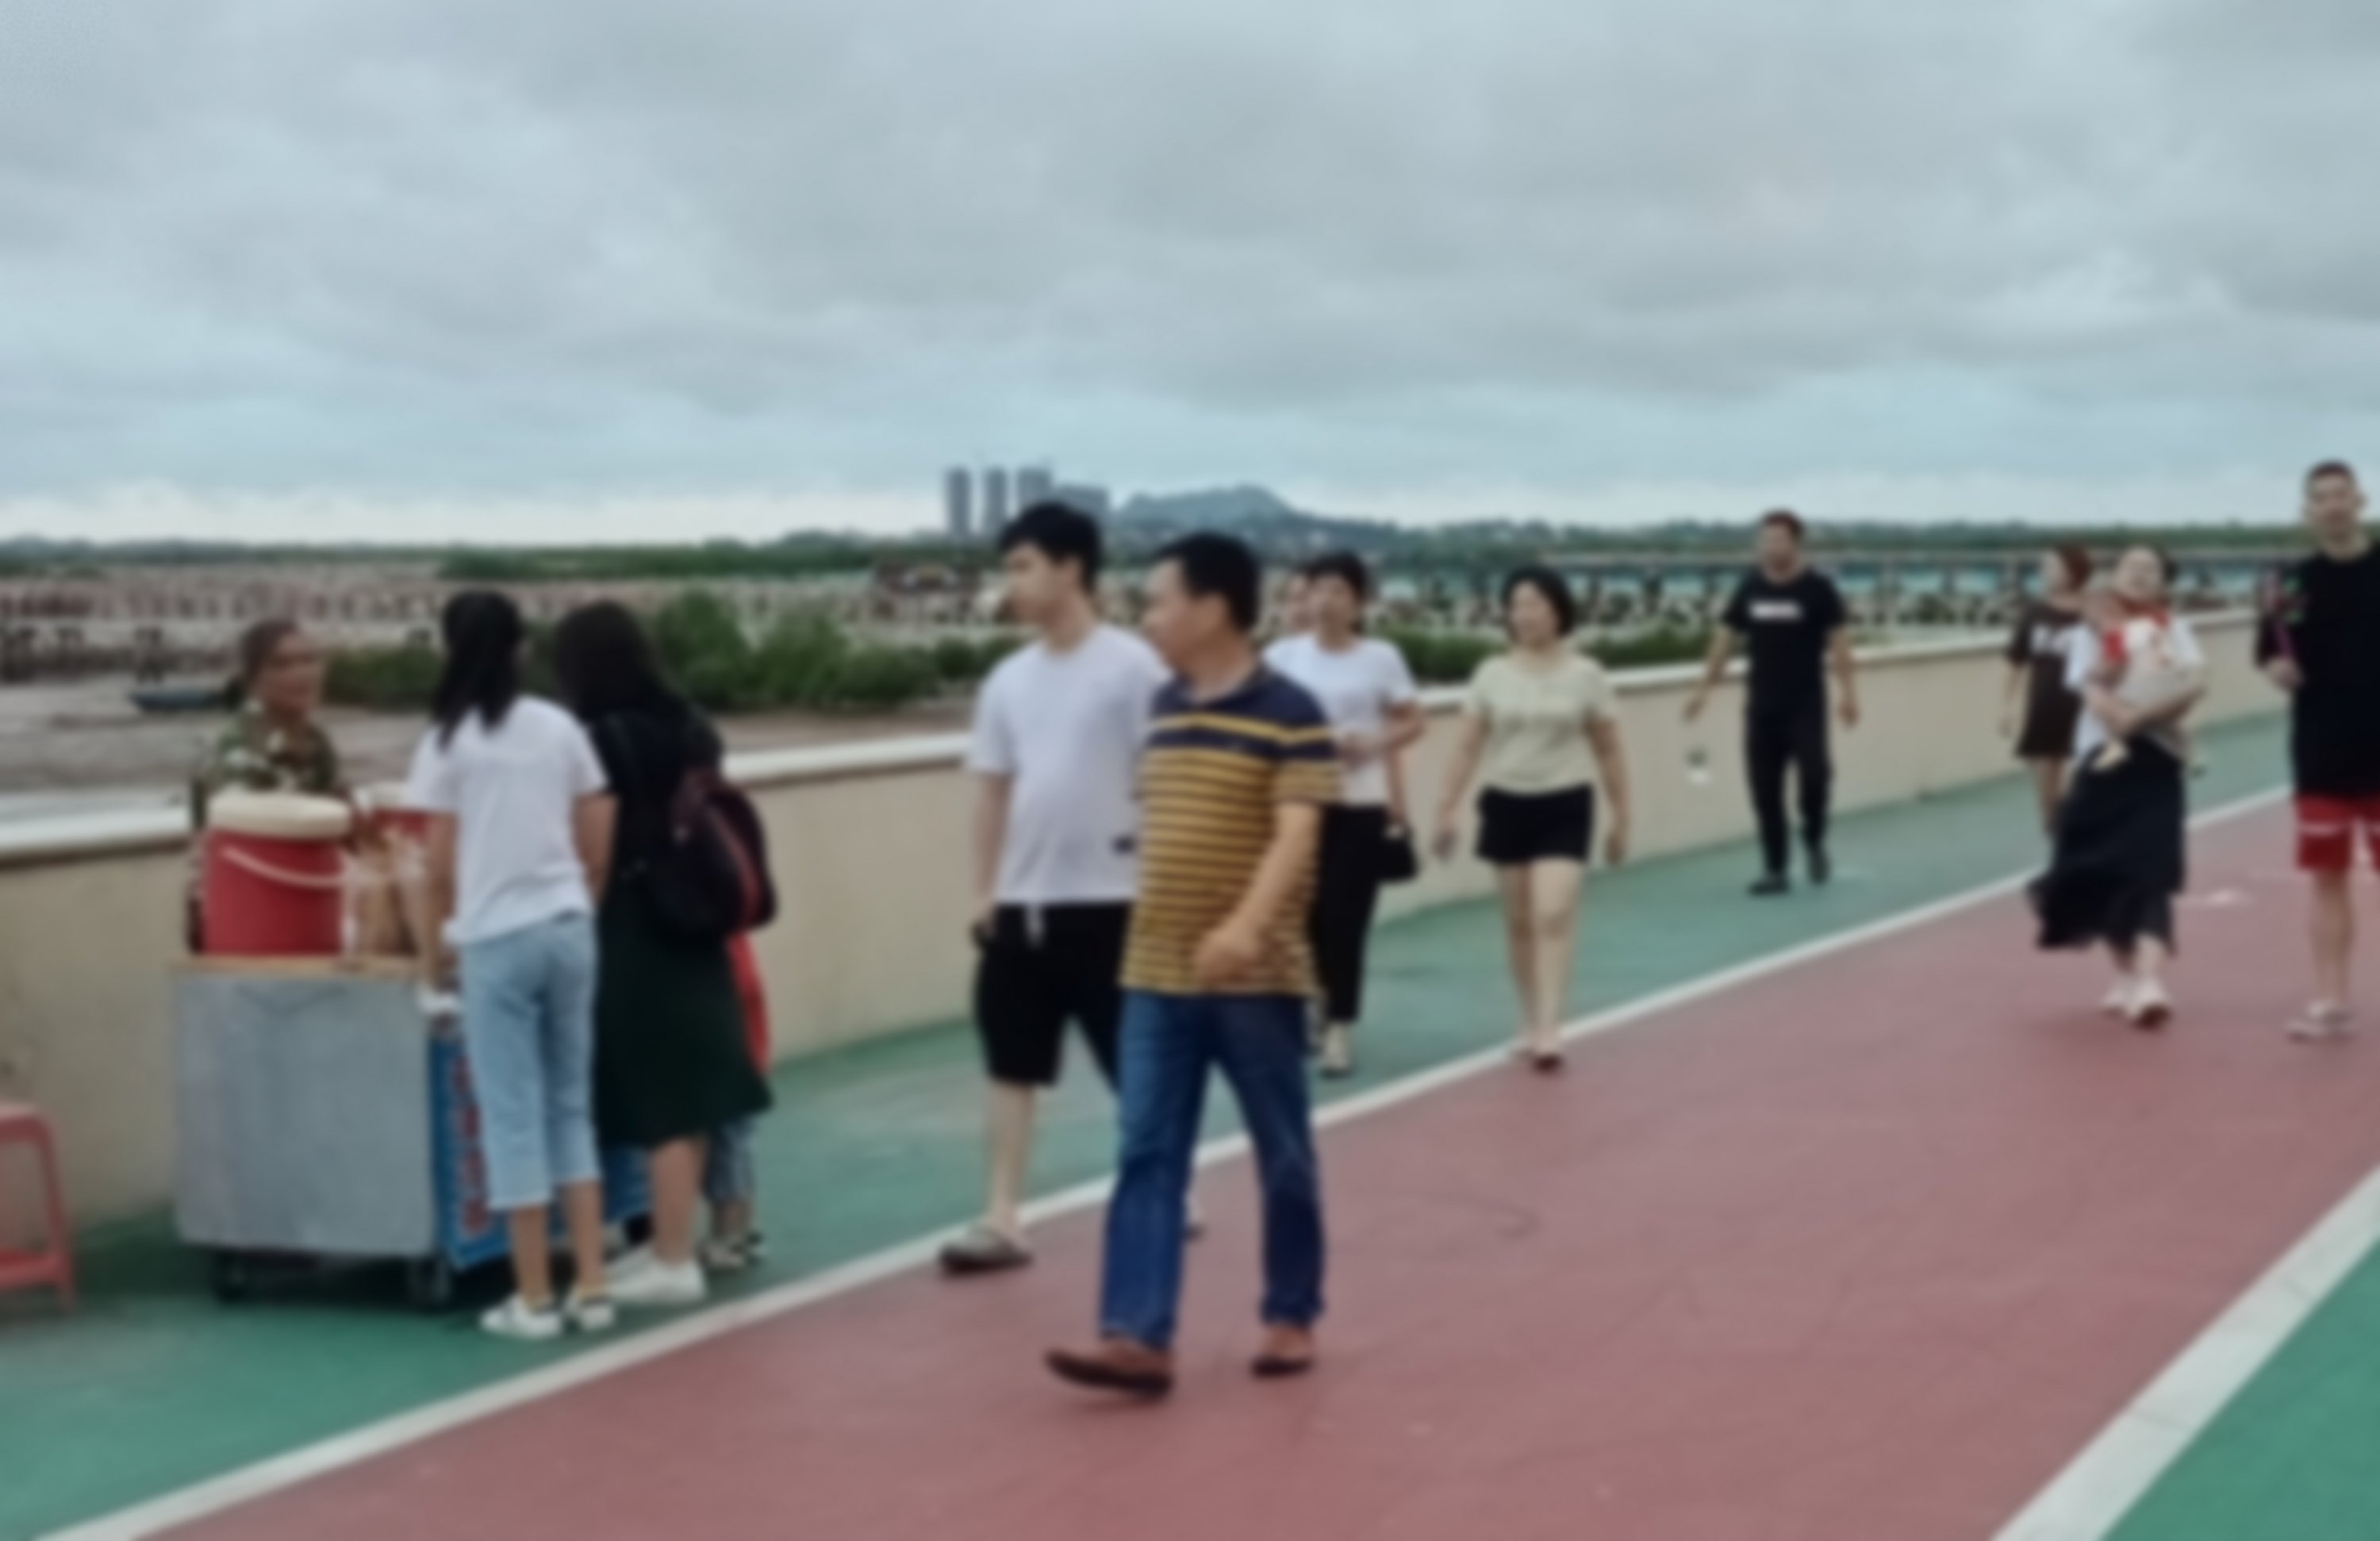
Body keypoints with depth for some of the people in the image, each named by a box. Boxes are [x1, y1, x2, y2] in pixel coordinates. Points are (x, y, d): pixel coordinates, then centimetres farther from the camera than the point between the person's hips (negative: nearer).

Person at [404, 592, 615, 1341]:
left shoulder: (448, 743, -4)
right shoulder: (561, 728, 7)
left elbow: (441, 865, -3)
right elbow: (599, 849, 7)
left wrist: (443, 936, 11)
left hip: (496, 938, -4)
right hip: (569, 928, 4)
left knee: (514, 1116, 2)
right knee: (572, 1106, 12)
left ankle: (535, 1299, 5)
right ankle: (591, 1287, 10)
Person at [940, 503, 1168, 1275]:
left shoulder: (1133, 667, -9)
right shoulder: (1009, 680, 8)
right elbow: (994, 790, 13)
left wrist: (1157, 883, -12)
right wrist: (985, 889, 9)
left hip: (1108, 900, -5)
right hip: (1022, 902, 6)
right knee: (1011, 1065, 5)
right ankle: (1002, 1221, 10)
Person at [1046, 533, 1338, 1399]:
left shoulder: (1289, 714, -11)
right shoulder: (1164, 708, 10)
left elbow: (1297, 834, -20)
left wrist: (1245, 925, -35)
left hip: (1257, 976, -6)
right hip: (1157, 973, 6)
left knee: (1283, 1155, 8)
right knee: (1147, 1154, -2)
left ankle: (1292, 1317, 22)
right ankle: (1138, 1337, -4)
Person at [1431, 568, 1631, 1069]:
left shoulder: (1585, 675, -1)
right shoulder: (1492, 674, 2)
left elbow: (1608, 751, 5)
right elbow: (1468, 746, 4)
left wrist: (1621, 818, 6)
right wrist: (1448, 809, -3)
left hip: (1564, 805, -2)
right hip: (1506, 803, 3)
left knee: (1553, 915, -16)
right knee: (1519, 921, 10)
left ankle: (1549, 1030, -15)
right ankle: (1531, 1024, 23)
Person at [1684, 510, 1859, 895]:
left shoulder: (1818, 587, -5)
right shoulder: (1750, 587, 5)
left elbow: (1838, 639, -6)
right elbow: (1726, 637, 11)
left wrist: (1847, 691, -12)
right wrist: (1705, 688, 9)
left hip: (1806, 704, -3)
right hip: (1761, 705, 3)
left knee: (1814, 775, -14)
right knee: (1765, 789, 2)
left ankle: (1814, 841, 15)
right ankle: (1775, 868, 10)